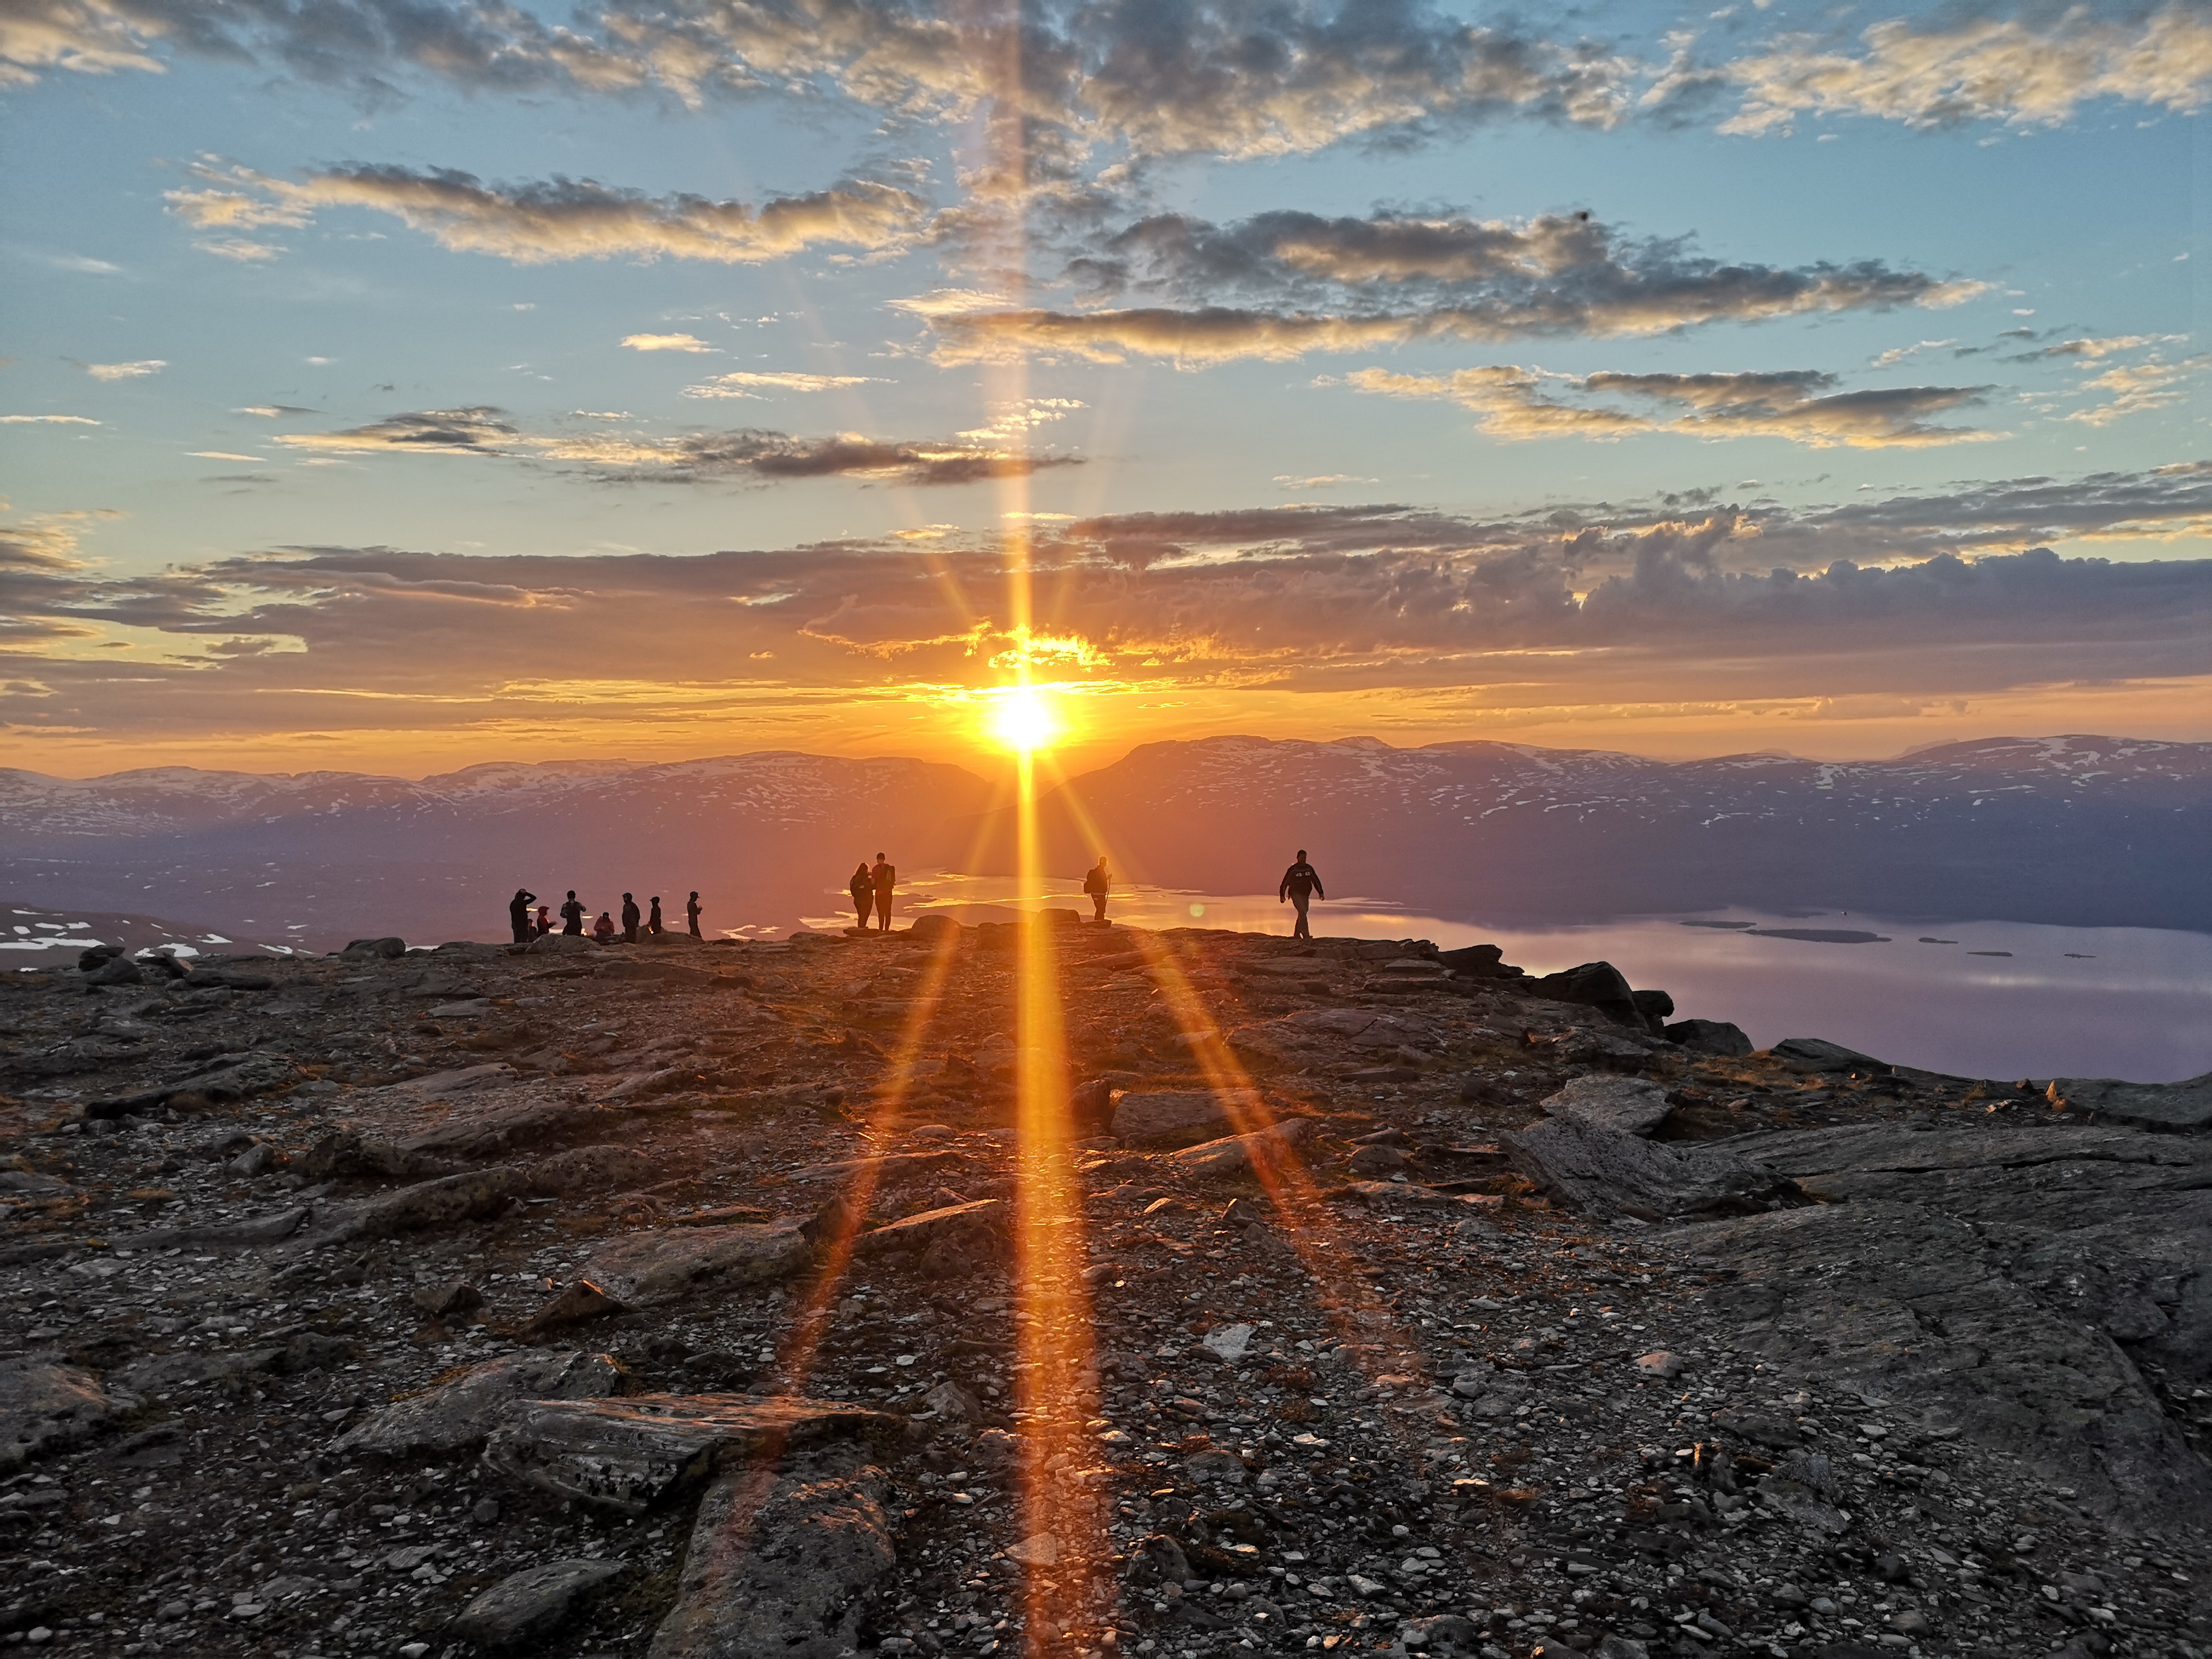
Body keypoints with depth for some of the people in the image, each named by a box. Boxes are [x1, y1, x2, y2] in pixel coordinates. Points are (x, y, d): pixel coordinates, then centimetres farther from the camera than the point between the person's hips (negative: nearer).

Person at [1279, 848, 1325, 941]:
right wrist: (1282, 895, -7)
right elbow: (1285, 882, -3)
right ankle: (1306, 935, -24)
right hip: (1296, 894, -6)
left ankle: (1296, 934, 17)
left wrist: (1321, 892, 8)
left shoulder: (1309, 868, 8)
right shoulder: (1293, 869, -6)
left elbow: (1316, 880, 15)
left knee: (1302, 914, 7)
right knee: (1302, 912, -19)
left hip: (1305, 895, 6)